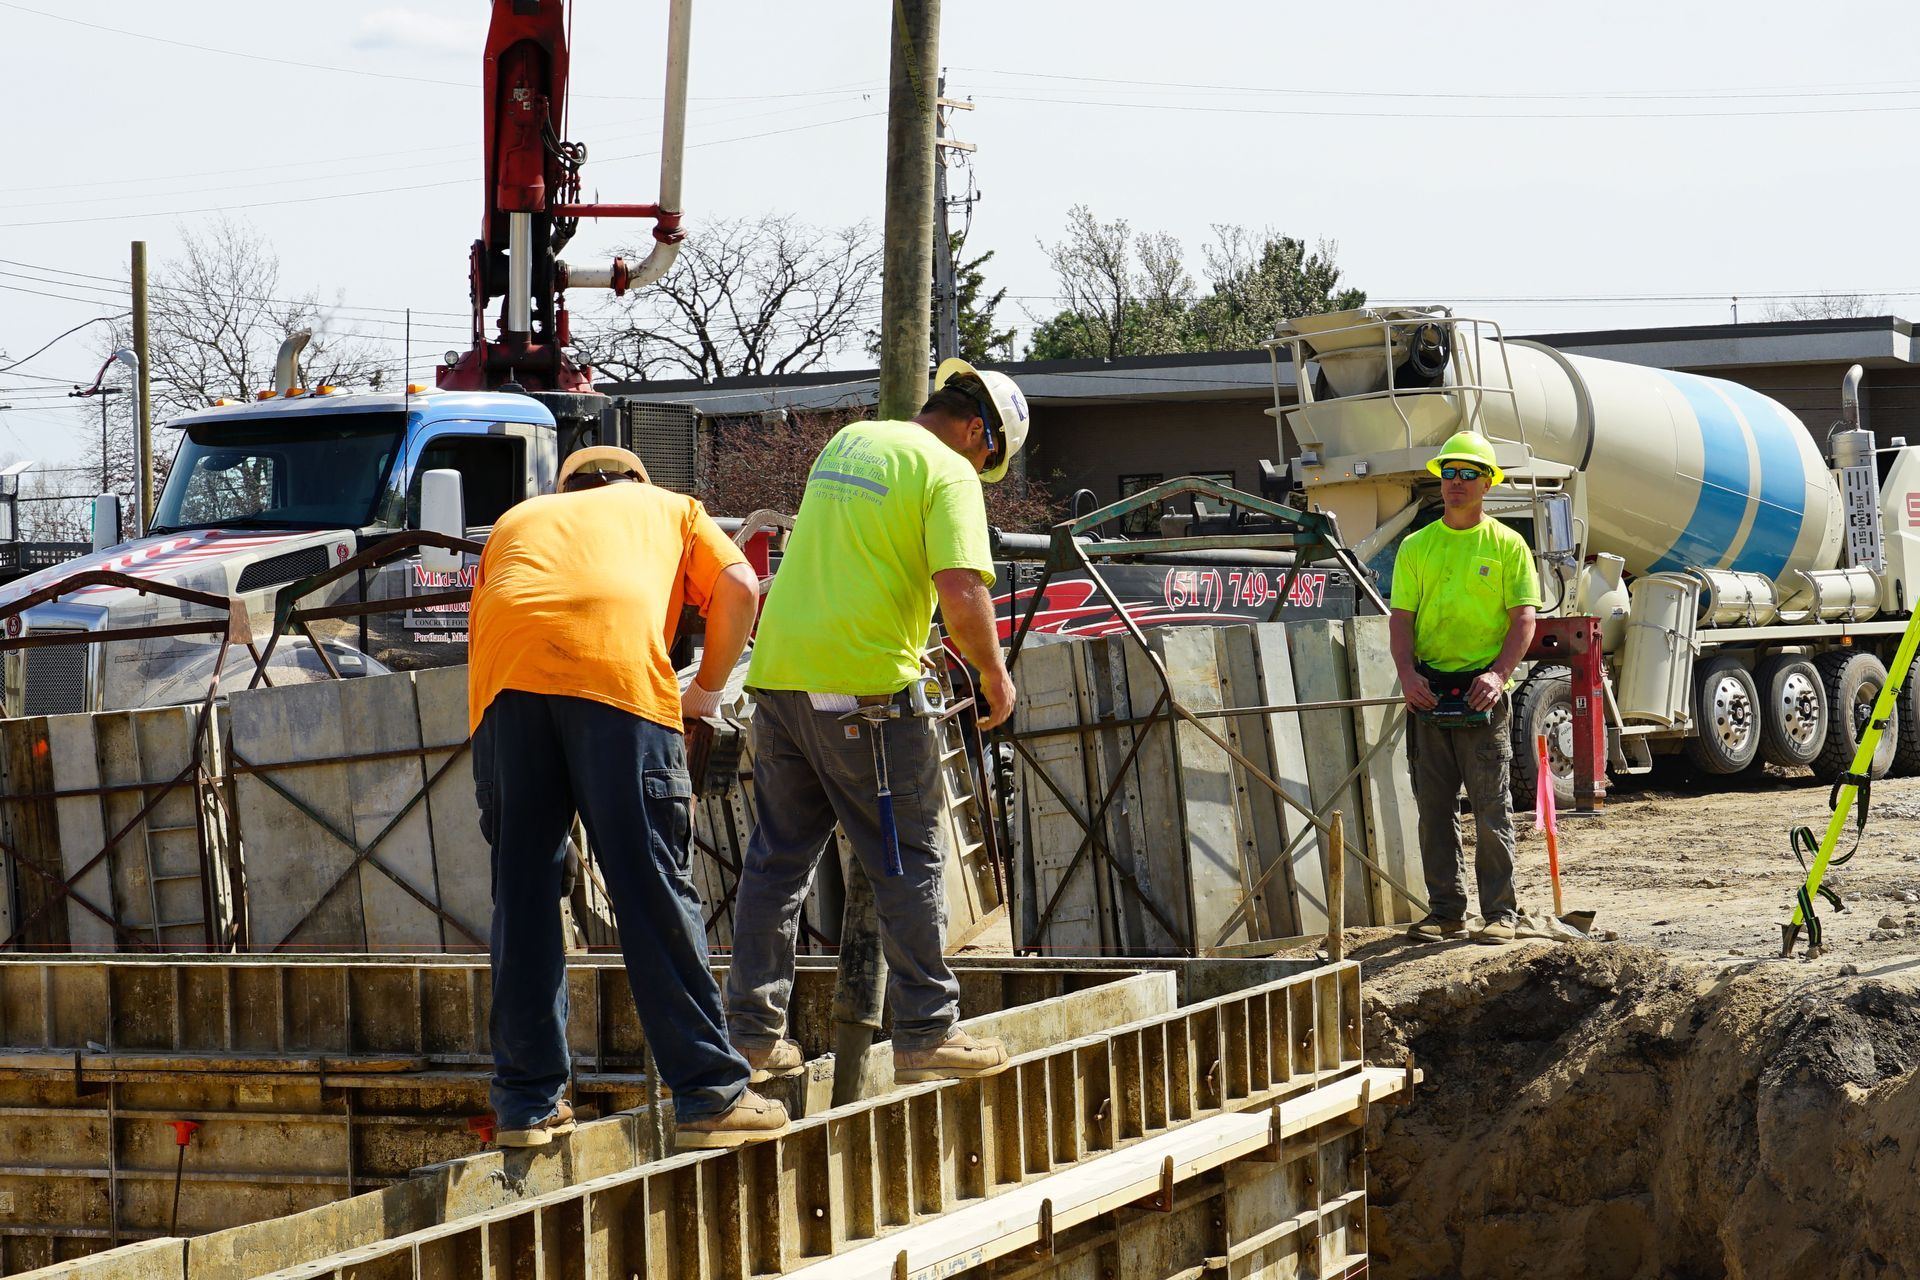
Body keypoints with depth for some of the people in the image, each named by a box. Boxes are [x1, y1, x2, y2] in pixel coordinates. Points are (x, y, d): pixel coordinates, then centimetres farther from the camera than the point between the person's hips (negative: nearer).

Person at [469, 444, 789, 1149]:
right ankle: (710, 1094, 0)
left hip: (506, 680, 2)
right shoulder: (669, 508, 32)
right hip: (619, 668, -2)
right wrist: (707, 690, 23)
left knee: (522, 893, 9)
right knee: (654, 887, -1)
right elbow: (738, 587, 13)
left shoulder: (516, 521, 38)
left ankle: (526, 1102, 12)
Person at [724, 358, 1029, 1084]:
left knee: (778, 857, 13)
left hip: (779, 671, 7)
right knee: (907, 861, 3)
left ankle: (753, 1031, 15)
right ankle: (926, 1031, 7)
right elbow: (962, 594, -19)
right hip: (863, 687, -7)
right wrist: (995, 675, -3)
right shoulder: (948, 473, -7)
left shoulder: (847, 441, 18)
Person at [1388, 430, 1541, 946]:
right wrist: (1407, 672, -10)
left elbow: (1524, 618, -2)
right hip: (1428, 688, 3)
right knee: (1434, 805, 6)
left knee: (1491, 806, -3)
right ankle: (1445, 909, 13)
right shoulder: (1416, 546, 12)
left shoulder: (1507, 545, 4)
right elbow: (1401, 616, 8)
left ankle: (1500, 912, 1)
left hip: (1482, 691, -3)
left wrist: (1498, 674, -17)